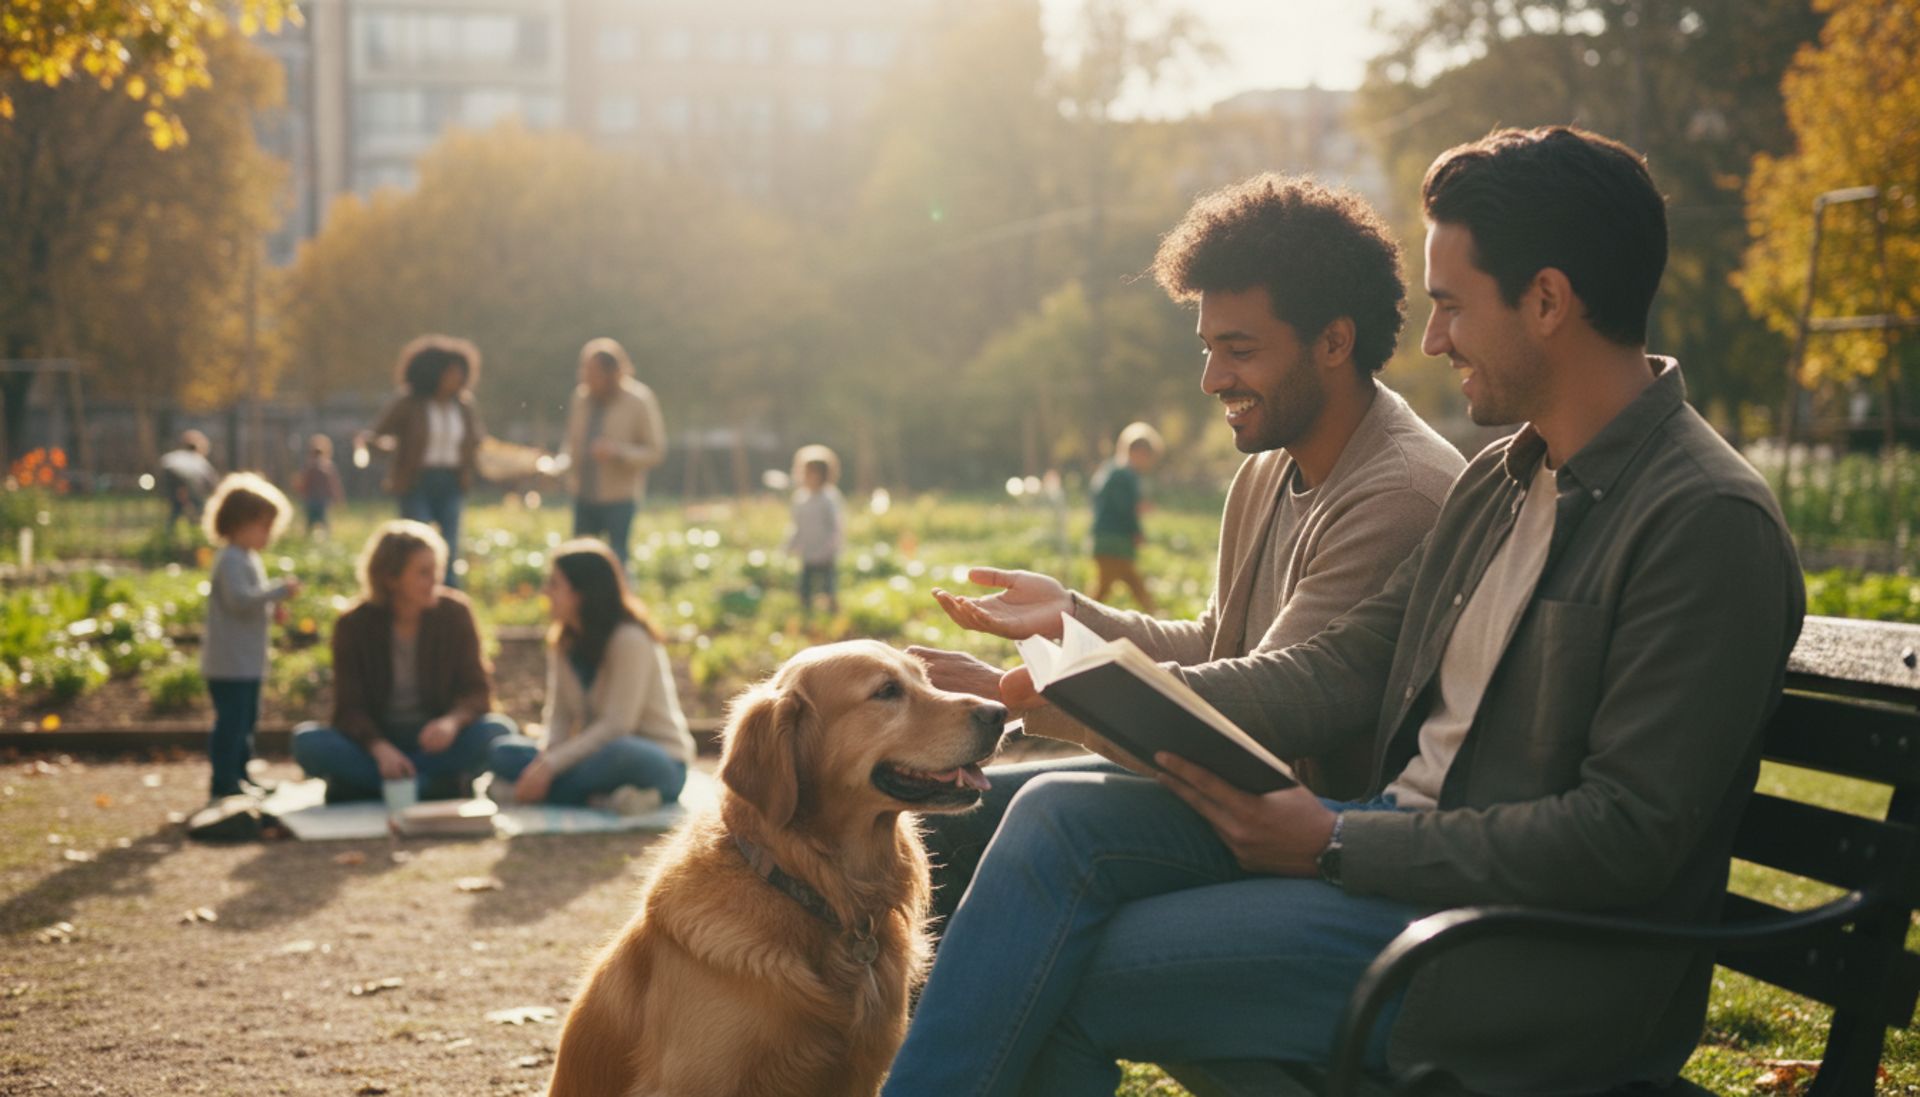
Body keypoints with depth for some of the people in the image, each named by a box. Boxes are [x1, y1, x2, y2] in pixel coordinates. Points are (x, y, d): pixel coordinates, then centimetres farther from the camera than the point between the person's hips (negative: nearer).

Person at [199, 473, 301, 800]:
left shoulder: (248, 559, 17)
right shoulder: (231, 560, -16)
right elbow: (240, 599, -28)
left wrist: (273, 606, 9)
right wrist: (280, 591, -25)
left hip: (247, 661, 11)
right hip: (230, 662, -11)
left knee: (245, 721, 18)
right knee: (232, 721, -7)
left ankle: (240, 776, 28)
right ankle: (224, 783, -2)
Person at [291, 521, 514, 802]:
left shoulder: (454, 612, -5)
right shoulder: (354, 625, -7)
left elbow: (478, 689, -7)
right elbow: (350, 707, -12)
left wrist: (452, 721, -30)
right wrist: (380, 748, -33)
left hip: (435, 740, 1)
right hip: (373, 740, -1)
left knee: (498, 730, -29)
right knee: (308, 741, -29)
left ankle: (366, 781, -26)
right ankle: (438, 785, -30)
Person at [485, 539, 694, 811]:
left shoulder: (630, 639, -17)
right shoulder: (563, 642, 6)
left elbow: (616, 725, -23)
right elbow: (558, 717, 2)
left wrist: (550, 765, -26)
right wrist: (543, 758, -20)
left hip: (661, 764, -7)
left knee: (617, 753, -41)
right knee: (505, 753, -13)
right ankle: (604, 796, -28)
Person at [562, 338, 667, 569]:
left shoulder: (639, 401, -11)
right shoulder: (581, 397, 1)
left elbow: (656, 452, -10)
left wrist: (618, 452, -26)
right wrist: (564, 461, -7)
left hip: (619, 499, -4)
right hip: (583, 497, 4)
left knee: (616, 563, -3)